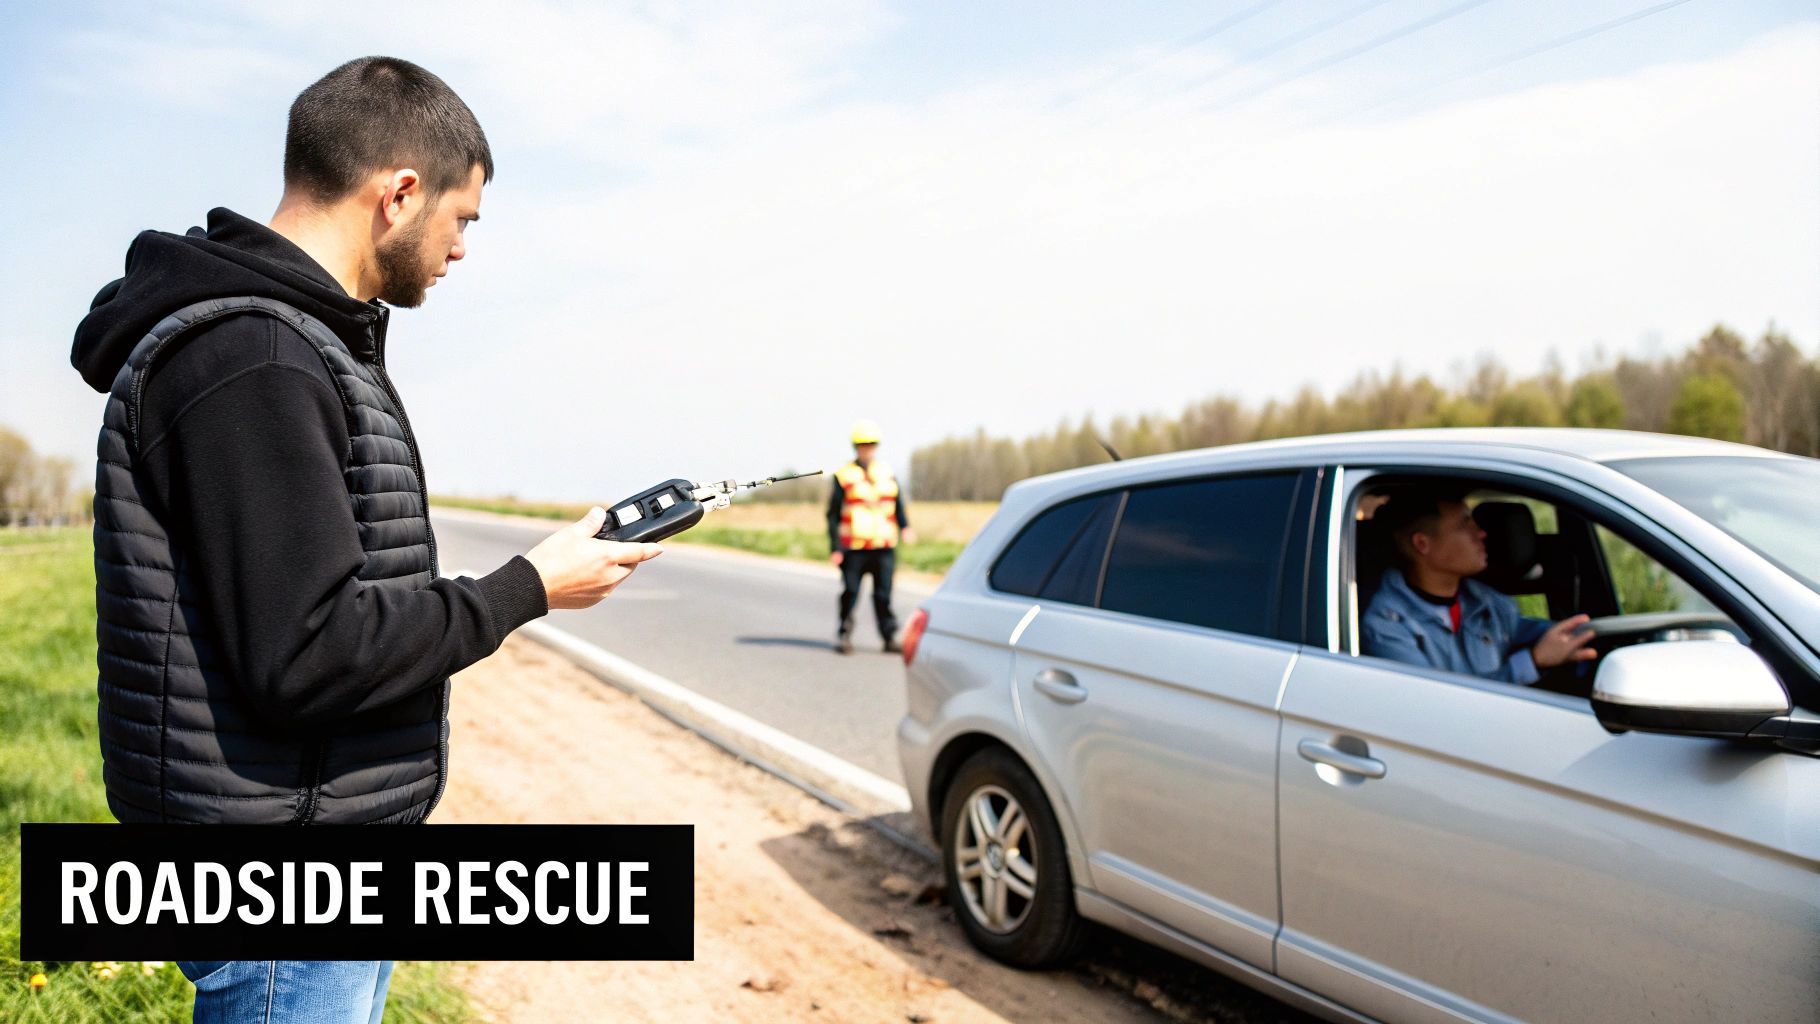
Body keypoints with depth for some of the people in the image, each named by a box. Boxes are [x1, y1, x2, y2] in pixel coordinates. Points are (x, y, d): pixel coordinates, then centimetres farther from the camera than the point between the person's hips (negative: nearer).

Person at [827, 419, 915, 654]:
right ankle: (844, 635, 15)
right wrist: (835, 547, -5)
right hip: (853, 547, -3)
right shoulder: (844, 476, 1)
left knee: (884, 594, 2)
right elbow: (833, 514, 1)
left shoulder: (887, 474, 13)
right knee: (850, 592, 1)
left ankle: (890, 637, 7)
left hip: (884, 546, 3)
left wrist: (905, 527, -2)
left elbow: (899, 505, 17)